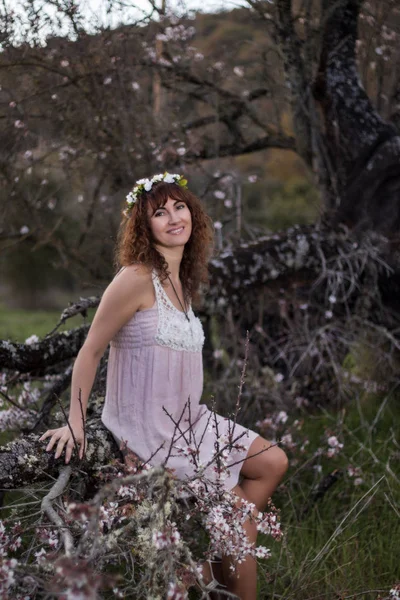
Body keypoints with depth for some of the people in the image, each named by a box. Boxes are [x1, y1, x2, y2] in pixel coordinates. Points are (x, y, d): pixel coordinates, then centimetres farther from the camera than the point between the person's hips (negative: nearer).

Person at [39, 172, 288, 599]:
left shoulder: (181, 281, 8)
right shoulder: (136, 279, -18)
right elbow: (90, 352, -15)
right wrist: (74, 423, -15)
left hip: (187, 420, 9)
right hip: (148, 431, -9)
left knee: (272, 463, 13)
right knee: (235, 506, -4)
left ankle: (227, 552, 18)